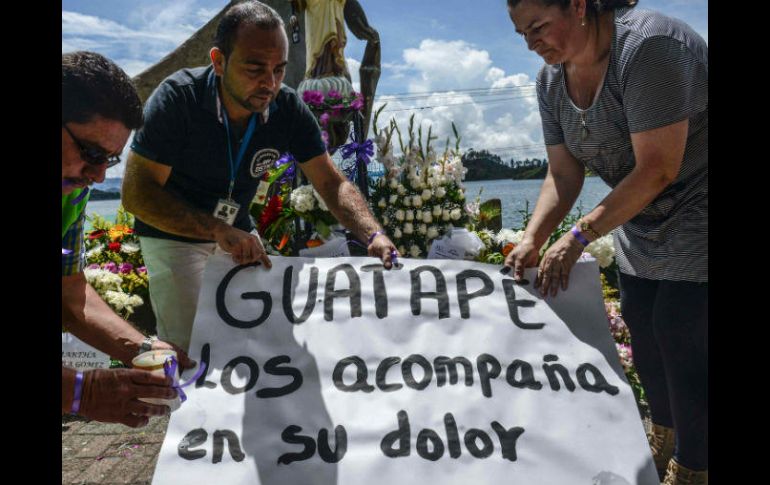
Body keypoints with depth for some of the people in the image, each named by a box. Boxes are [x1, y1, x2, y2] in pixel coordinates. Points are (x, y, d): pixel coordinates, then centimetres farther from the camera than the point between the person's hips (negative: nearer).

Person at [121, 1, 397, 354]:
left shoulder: (289, 110, -16)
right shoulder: (178, 98, -26)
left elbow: (332, 183, -13)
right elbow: (136, 192, -27)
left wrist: (374, 235, -32)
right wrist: (218, 230, -40)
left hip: (237, 234, 4)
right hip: (173, 235, -4)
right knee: (188, 349, -10)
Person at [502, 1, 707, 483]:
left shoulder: (647, 45, -26)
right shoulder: (552, 80, -2)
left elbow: (657, 169, -28)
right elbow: (564, 175, -3)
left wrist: (579, 236, -25)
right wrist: (532, 239, -17)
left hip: (694, 218, -7)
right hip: (640, 225, 7)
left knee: (683, 340, -6)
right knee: (643, 333, 10)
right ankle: (664, 444, 32)